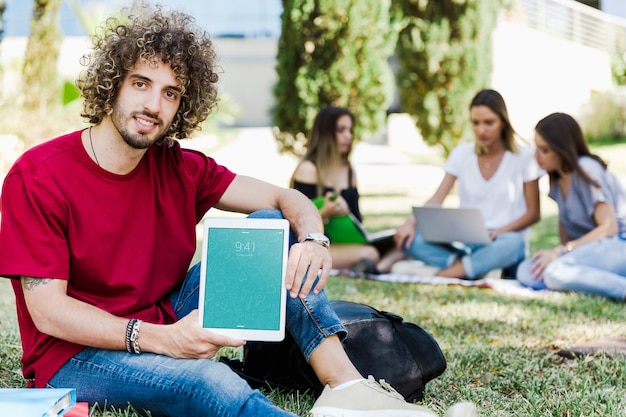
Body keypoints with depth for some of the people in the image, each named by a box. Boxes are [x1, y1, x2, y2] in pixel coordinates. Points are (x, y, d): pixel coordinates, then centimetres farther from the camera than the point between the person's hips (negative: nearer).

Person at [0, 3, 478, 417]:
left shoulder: (180, 170, 1)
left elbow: (287, 199, 2)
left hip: (168, 325, 6)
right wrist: (160, 340, -31)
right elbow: (47, 310, -19)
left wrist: (313, 240, -23)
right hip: (75, 355, -6)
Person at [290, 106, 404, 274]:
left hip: (342, 243, 7)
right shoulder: (308, 170, -6)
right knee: (369, 253, -33)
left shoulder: (349, 171, 18)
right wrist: (325, 213, -31)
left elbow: (355, 217, 16)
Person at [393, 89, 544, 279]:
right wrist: (411, 222, -20)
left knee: (512, 243, -40)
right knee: (409, 237, -23)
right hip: (465, 243, 2)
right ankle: (480, 268, -33)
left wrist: (500, 231, -18)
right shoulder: (461, 154, 6)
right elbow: (436, 200, 0)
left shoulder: (523, 157, -2)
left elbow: (533, 213, 0)